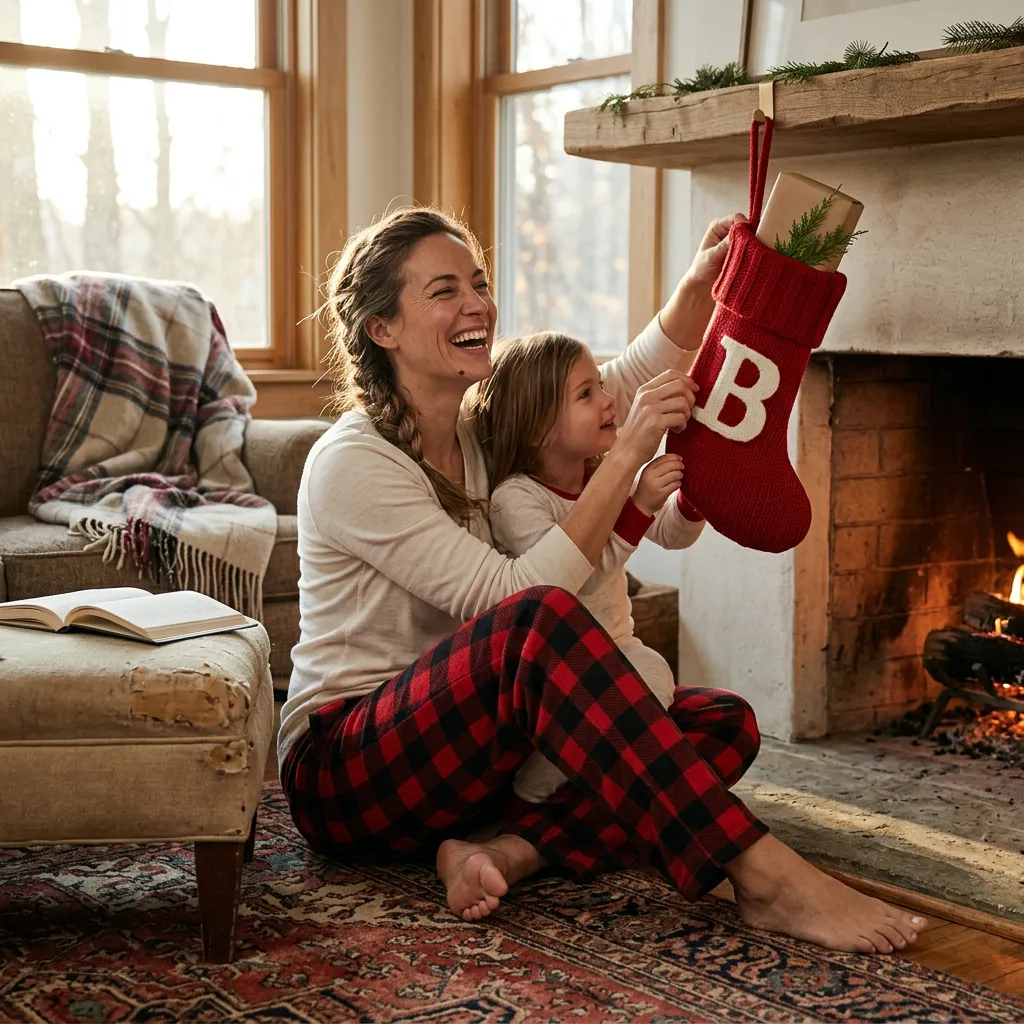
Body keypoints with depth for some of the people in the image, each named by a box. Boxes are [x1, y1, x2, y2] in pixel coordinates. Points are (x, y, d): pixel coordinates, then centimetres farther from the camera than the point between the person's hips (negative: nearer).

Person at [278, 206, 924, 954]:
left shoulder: (480, 427, 8)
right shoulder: (352, 463, -16)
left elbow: (628, 381, 14)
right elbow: (518, 598, -23)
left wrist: (700, 285, -5)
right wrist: (628, 454, -24)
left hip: (464, 747, 8)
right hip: (342, 771, -8)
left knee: (726, 725, -7)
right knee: (538, 619, -36)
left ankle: (510, 850, -27)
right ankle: (763, 877, -37)